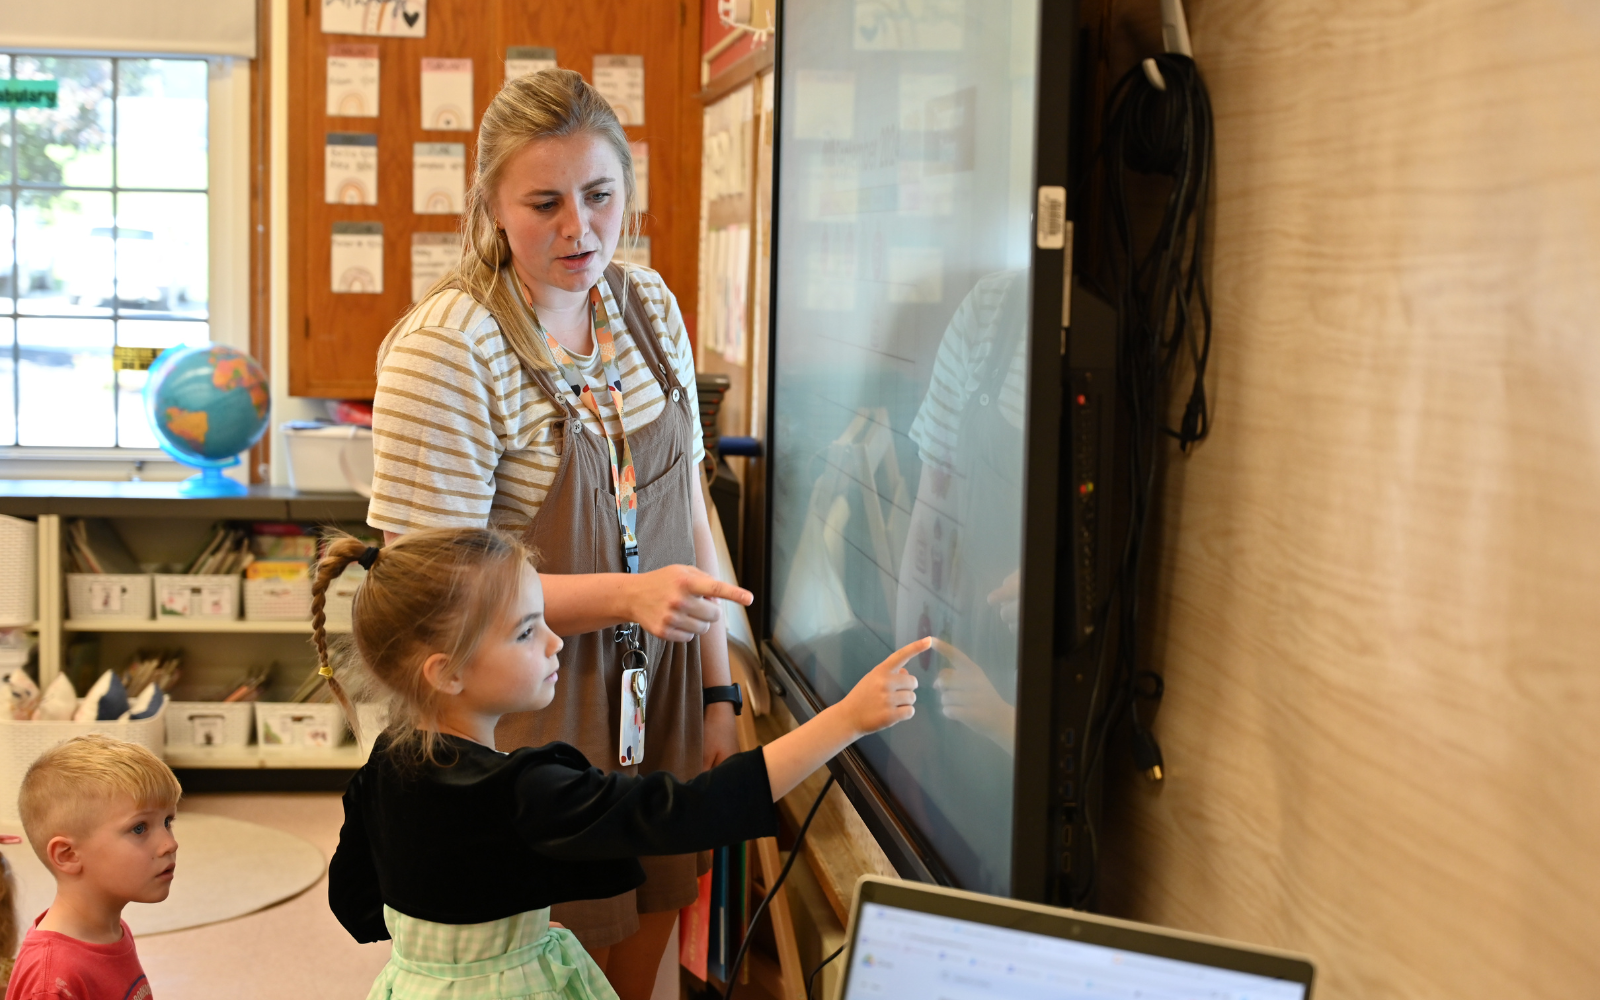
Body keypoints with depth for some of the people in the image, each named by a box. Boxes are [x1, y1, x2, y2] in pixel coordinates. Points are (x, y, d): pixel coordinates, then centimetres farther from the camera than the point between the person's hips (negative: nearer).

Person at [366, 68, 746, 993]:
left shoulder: (650, 305, 1)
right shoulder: (443, 353, -19)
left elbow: (686, 505, 7)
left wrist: (718, 689, 6)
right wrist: (629, 595, -29)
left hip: (658, 689, 6)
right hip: (533, 711, -5)